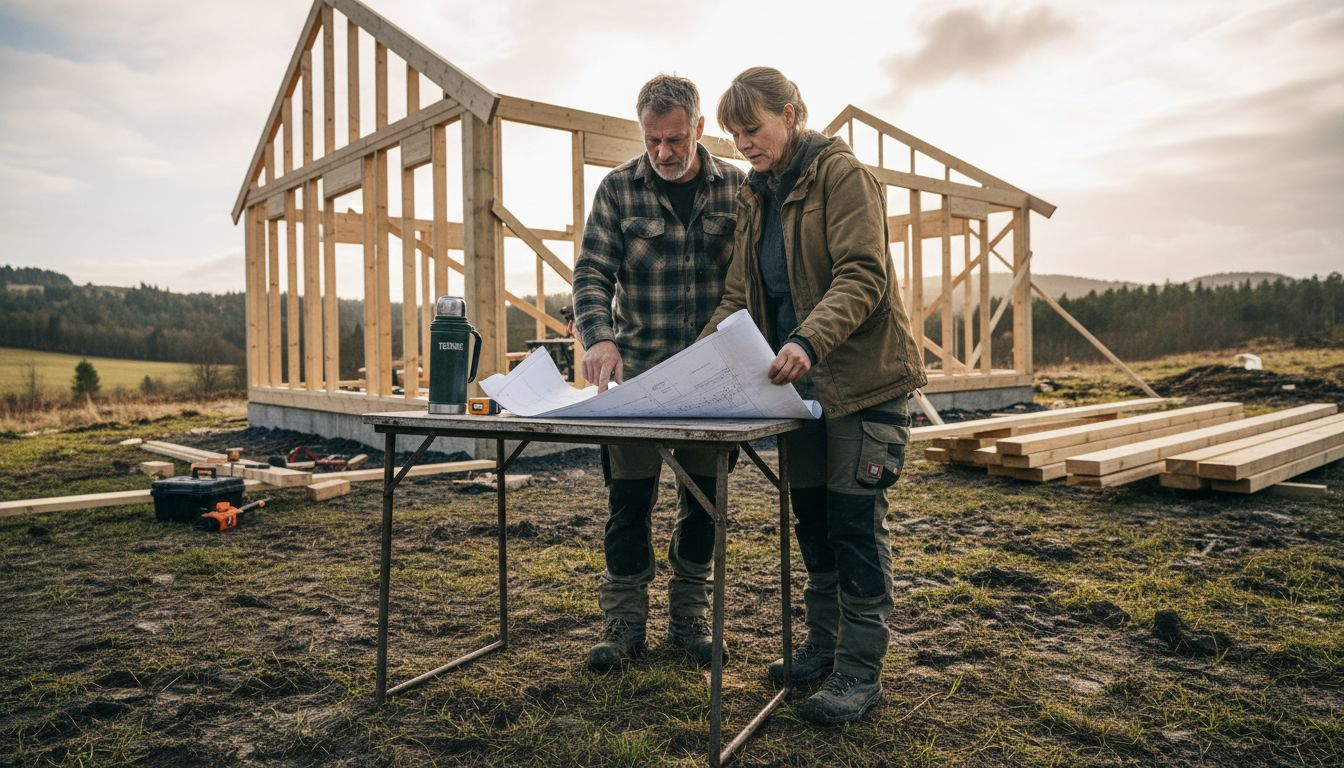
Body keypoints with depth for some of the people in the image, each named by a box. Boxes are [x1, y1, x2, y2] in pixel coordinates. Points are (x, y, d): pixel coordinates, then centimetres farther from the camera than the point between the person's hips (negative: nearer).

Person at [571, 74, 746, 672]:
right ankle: (625, 621, 19)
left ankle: (689, 616, 26)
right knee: (628, 499, 3)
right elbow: (592, 273, -5)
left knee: (704, 499, 9)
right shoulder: (618, 189, 0)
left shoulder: (735, 187, 3)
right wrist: (599, 338, -24)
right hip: (637, 372, -1)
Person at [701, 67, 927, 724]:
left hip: (863, 378, -7)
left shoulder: (841, 173, -8)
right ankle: (823, 644, 27)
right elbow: (740, 294, 11)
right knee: (811, 517, 12)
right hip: (802, 381, 7)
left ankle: (861, 669, 8)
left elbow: (863, 275, -19)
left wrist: (809, 339, -35)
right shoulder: (754, 197, 14)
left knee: (855, 520, -4)